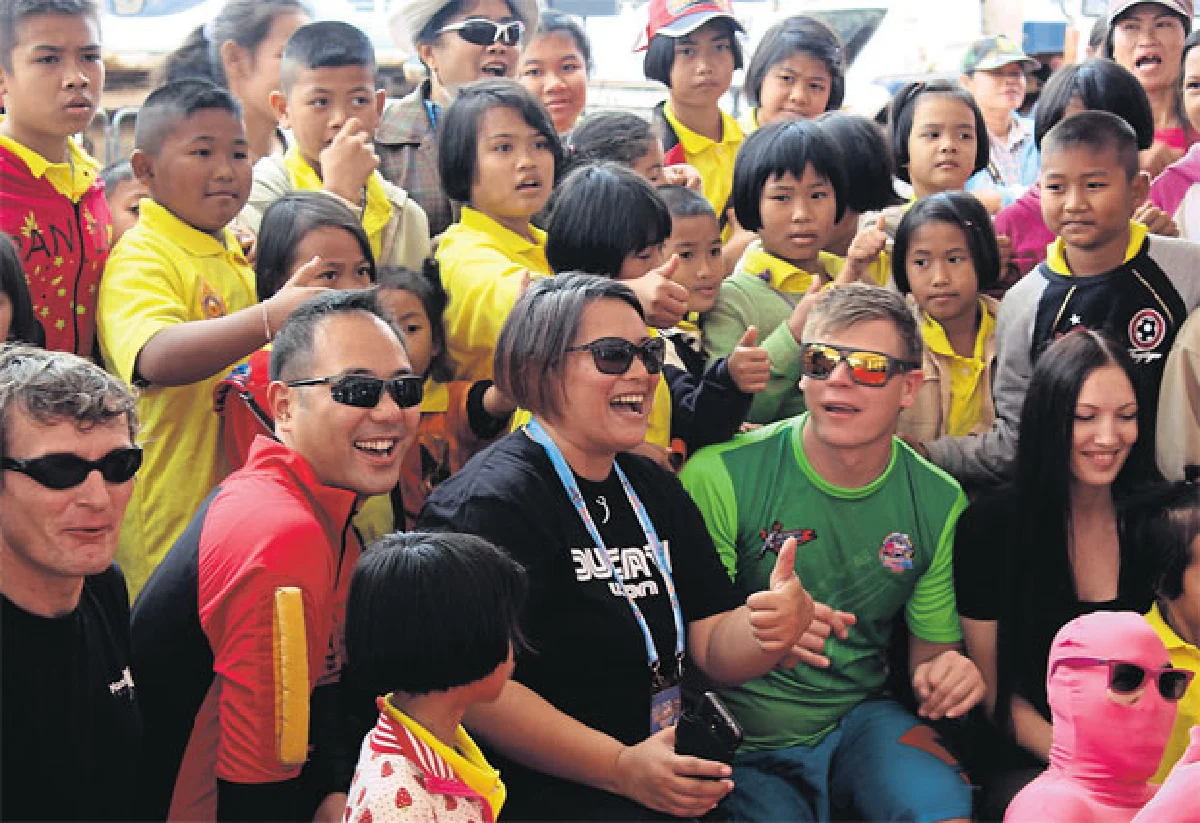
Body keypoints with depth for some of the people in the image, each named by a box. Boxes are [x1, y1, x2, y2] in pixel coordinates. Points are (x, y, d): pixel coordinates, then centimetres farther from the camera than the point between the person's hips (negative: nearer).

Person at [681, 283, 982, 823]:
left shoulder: (940, 504, 0)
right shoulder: (722, 477, -12)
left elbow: (933, 646, 9)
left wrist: (948, 673, -16)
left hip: (860, 715, 2)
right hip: (744, 739, -2)